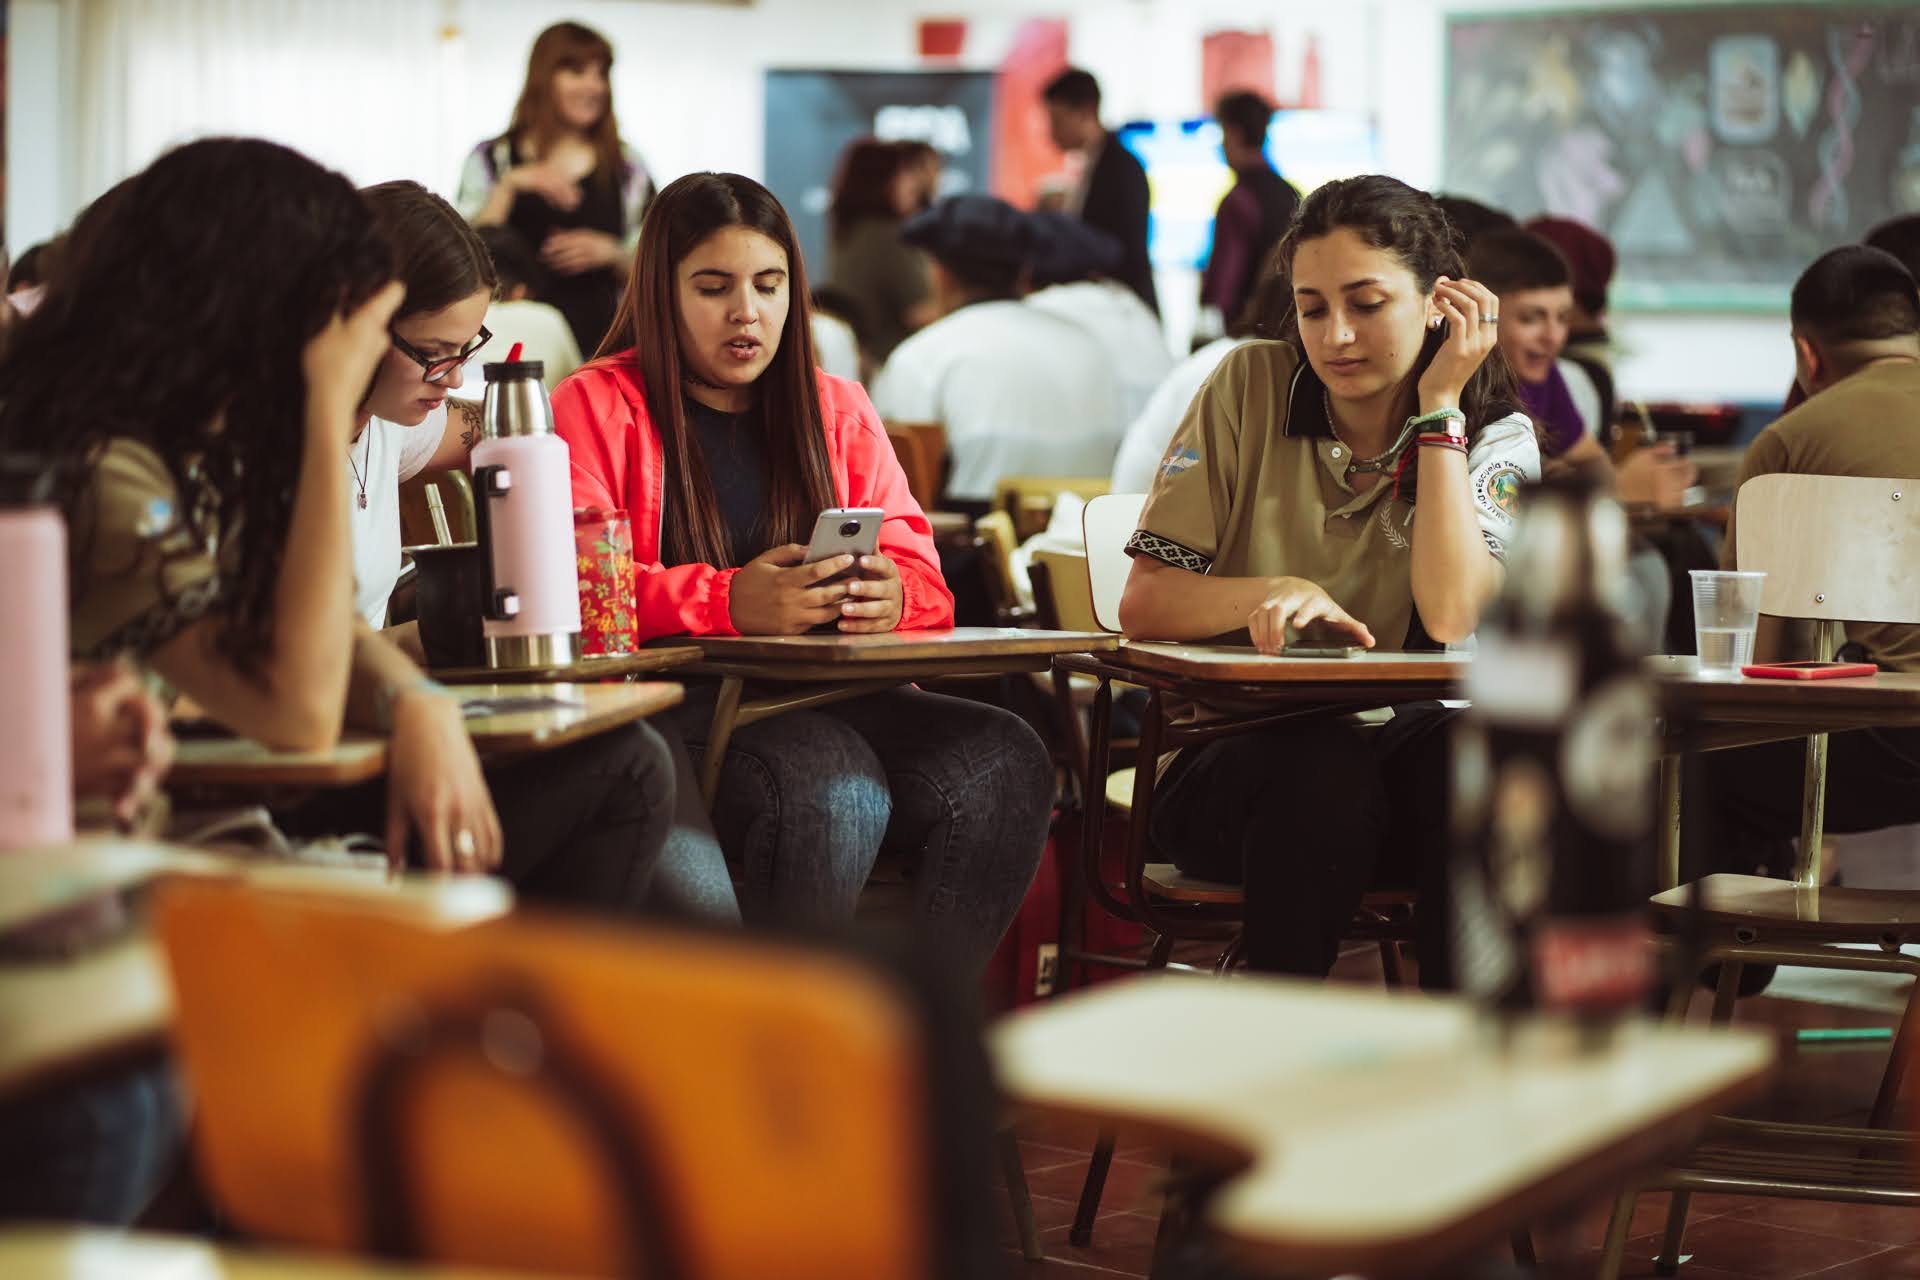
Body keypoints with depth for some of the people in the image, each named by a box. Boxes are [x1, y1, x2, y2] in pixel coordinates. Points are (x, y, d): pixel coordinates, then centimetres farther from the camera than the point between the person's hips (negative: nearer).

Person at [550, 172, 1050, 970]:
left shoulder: (840, 410, 23)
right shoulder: (598, 405, 7)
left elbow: (920, 574, 13)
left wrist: (891, 596, -13)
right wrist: (729, 601, -24)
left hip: (829, 697, 5)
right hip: (671, 702, -5)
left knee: (1005, 764, -24)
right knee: (835, 788, -36)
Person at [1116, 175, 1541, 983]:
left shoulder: (1497, 440, 4)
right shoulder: (1250, 388, 3)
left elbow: (1450, 618, -16)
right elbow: (1143, 606, -2)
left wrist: (1437, 408, -11)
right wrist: (1276, 591, -22)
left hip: (1397, 748, 1)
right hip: (1226, 759, -1)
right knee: (1323, 765, -34)